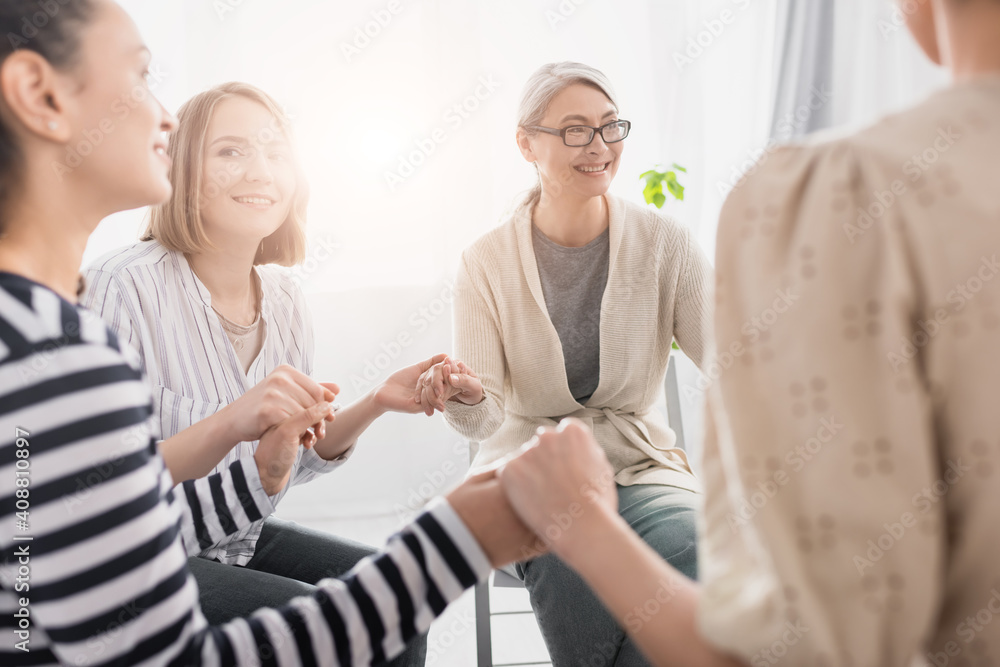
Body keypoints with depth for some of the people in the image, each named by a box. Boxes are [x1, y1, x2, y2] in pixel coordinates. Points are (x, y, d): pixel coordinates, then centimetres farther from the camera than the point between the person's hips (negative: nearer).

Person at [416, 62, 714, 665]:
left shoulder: (663, 242, 0)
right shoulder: (488, 263, -2)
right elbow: (487, 420, -7)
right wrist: (466, 397, -31)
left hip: (641, 466, 1)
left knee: (688, 544, -32)